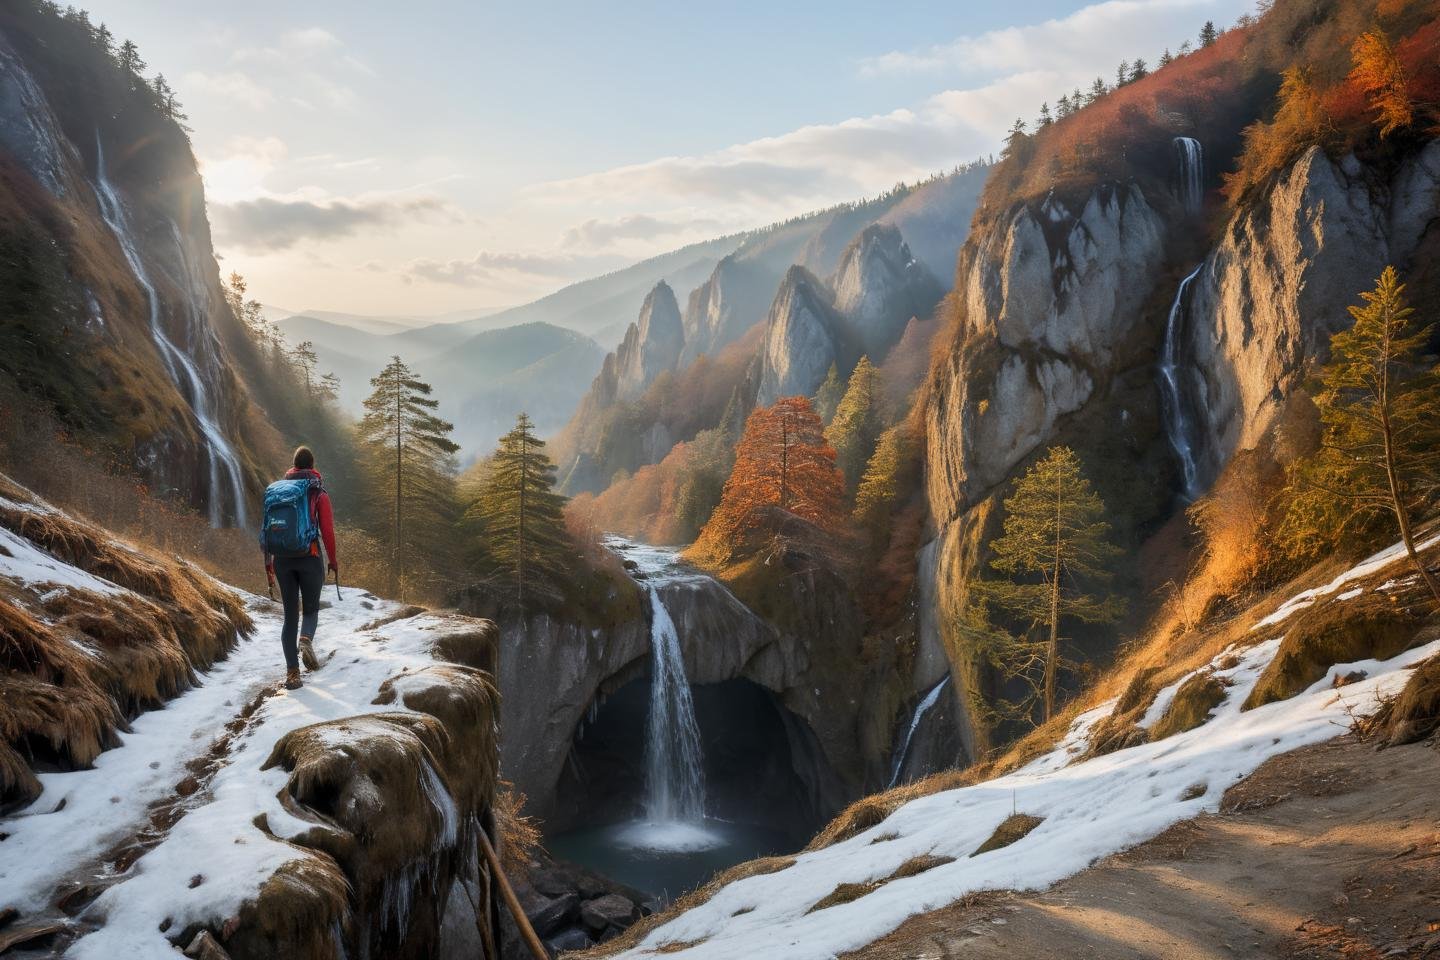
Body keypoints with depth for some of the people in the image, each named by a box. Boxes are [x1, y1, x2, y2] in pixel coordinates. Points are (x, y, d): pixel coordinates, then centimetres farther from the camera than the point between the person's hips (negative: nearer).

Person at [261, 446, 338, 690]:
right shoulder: (319, 493, -1)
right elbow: (327, 530, -6)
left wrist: (268, 562, 16)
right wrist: (333, 559, 6)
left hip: (282, 559, 3)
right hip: (310, 558, -3)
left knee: (290, 615, 8)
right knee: (311, 609, 14)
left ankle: (292, 673, 1)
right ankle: (306, 640, -19)